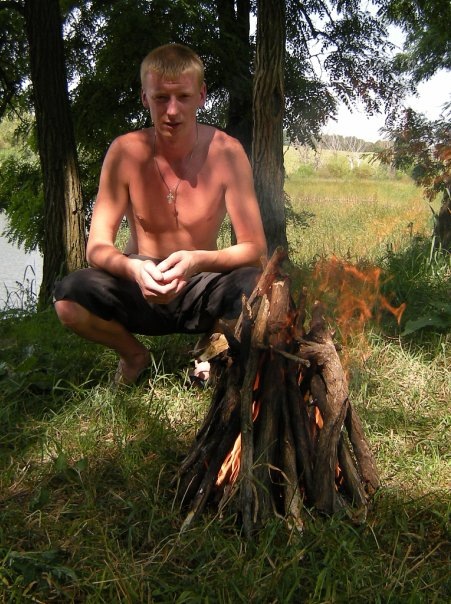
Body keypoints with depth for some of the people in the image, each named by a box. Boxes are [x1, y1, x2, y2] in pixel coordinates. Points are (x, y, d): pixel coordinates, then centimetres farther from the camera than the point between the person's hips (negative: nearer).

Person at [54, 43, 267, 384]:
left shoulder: (226, 152, -13)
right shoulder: (126, 152, -11)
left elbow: (254, 247, -15)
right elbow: (97, 247, -12)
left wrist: (199, 261, -35)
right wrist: (133, 268, -35)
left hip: (202, 287, -1)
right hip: (141, 287, 1)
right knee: (69, 297, -29)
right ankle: (134, 355, 5)